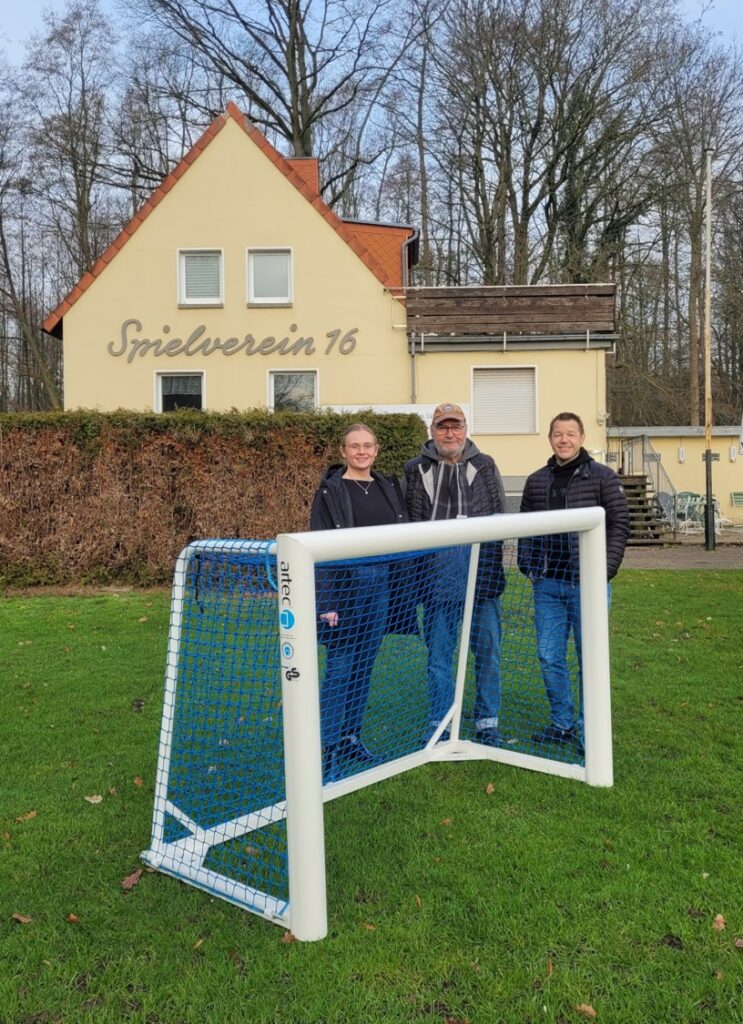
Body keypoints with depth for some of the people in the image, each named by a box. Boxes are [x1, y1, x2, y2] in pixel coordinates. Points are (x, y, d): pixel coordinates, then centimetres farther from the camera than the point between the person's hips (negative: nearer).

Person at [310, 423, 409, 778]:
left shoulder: (388, 487, 10)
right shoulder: (331, 491, -7)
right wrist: (326, 602, -17)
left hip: (381, 584, 6)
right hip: (346, 584, -5)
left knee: (364, 666, 12)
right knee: (339, 668, -2)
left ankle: (351, 738, 25)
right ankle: (329, 748, 6)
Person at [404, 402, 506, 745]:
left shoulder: (484, 466, 11)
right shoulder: (416, 469, 9)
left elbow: (499, 518, 9)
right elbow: (409, 524, 8)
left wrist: (488, 560, -2)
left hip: (481, 573, 1)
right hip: (437, 574, 0)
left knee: (487, 650, 6)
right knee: (438, 653, 6)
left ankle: (487, 724, 19)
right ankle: (438, 727, 17)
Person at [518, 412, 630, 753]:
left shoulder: (602, 477, -2)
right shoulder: (536, 481, 10)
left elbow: (619, 524, -4)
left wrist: (607, 568, -11)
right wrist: (527, 565, 4)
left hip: (587, 584, -4)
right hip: (547, 585, 4)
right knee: (549, 657, 8)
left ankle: (589, 728, 18)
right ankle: (562, 722, 24)